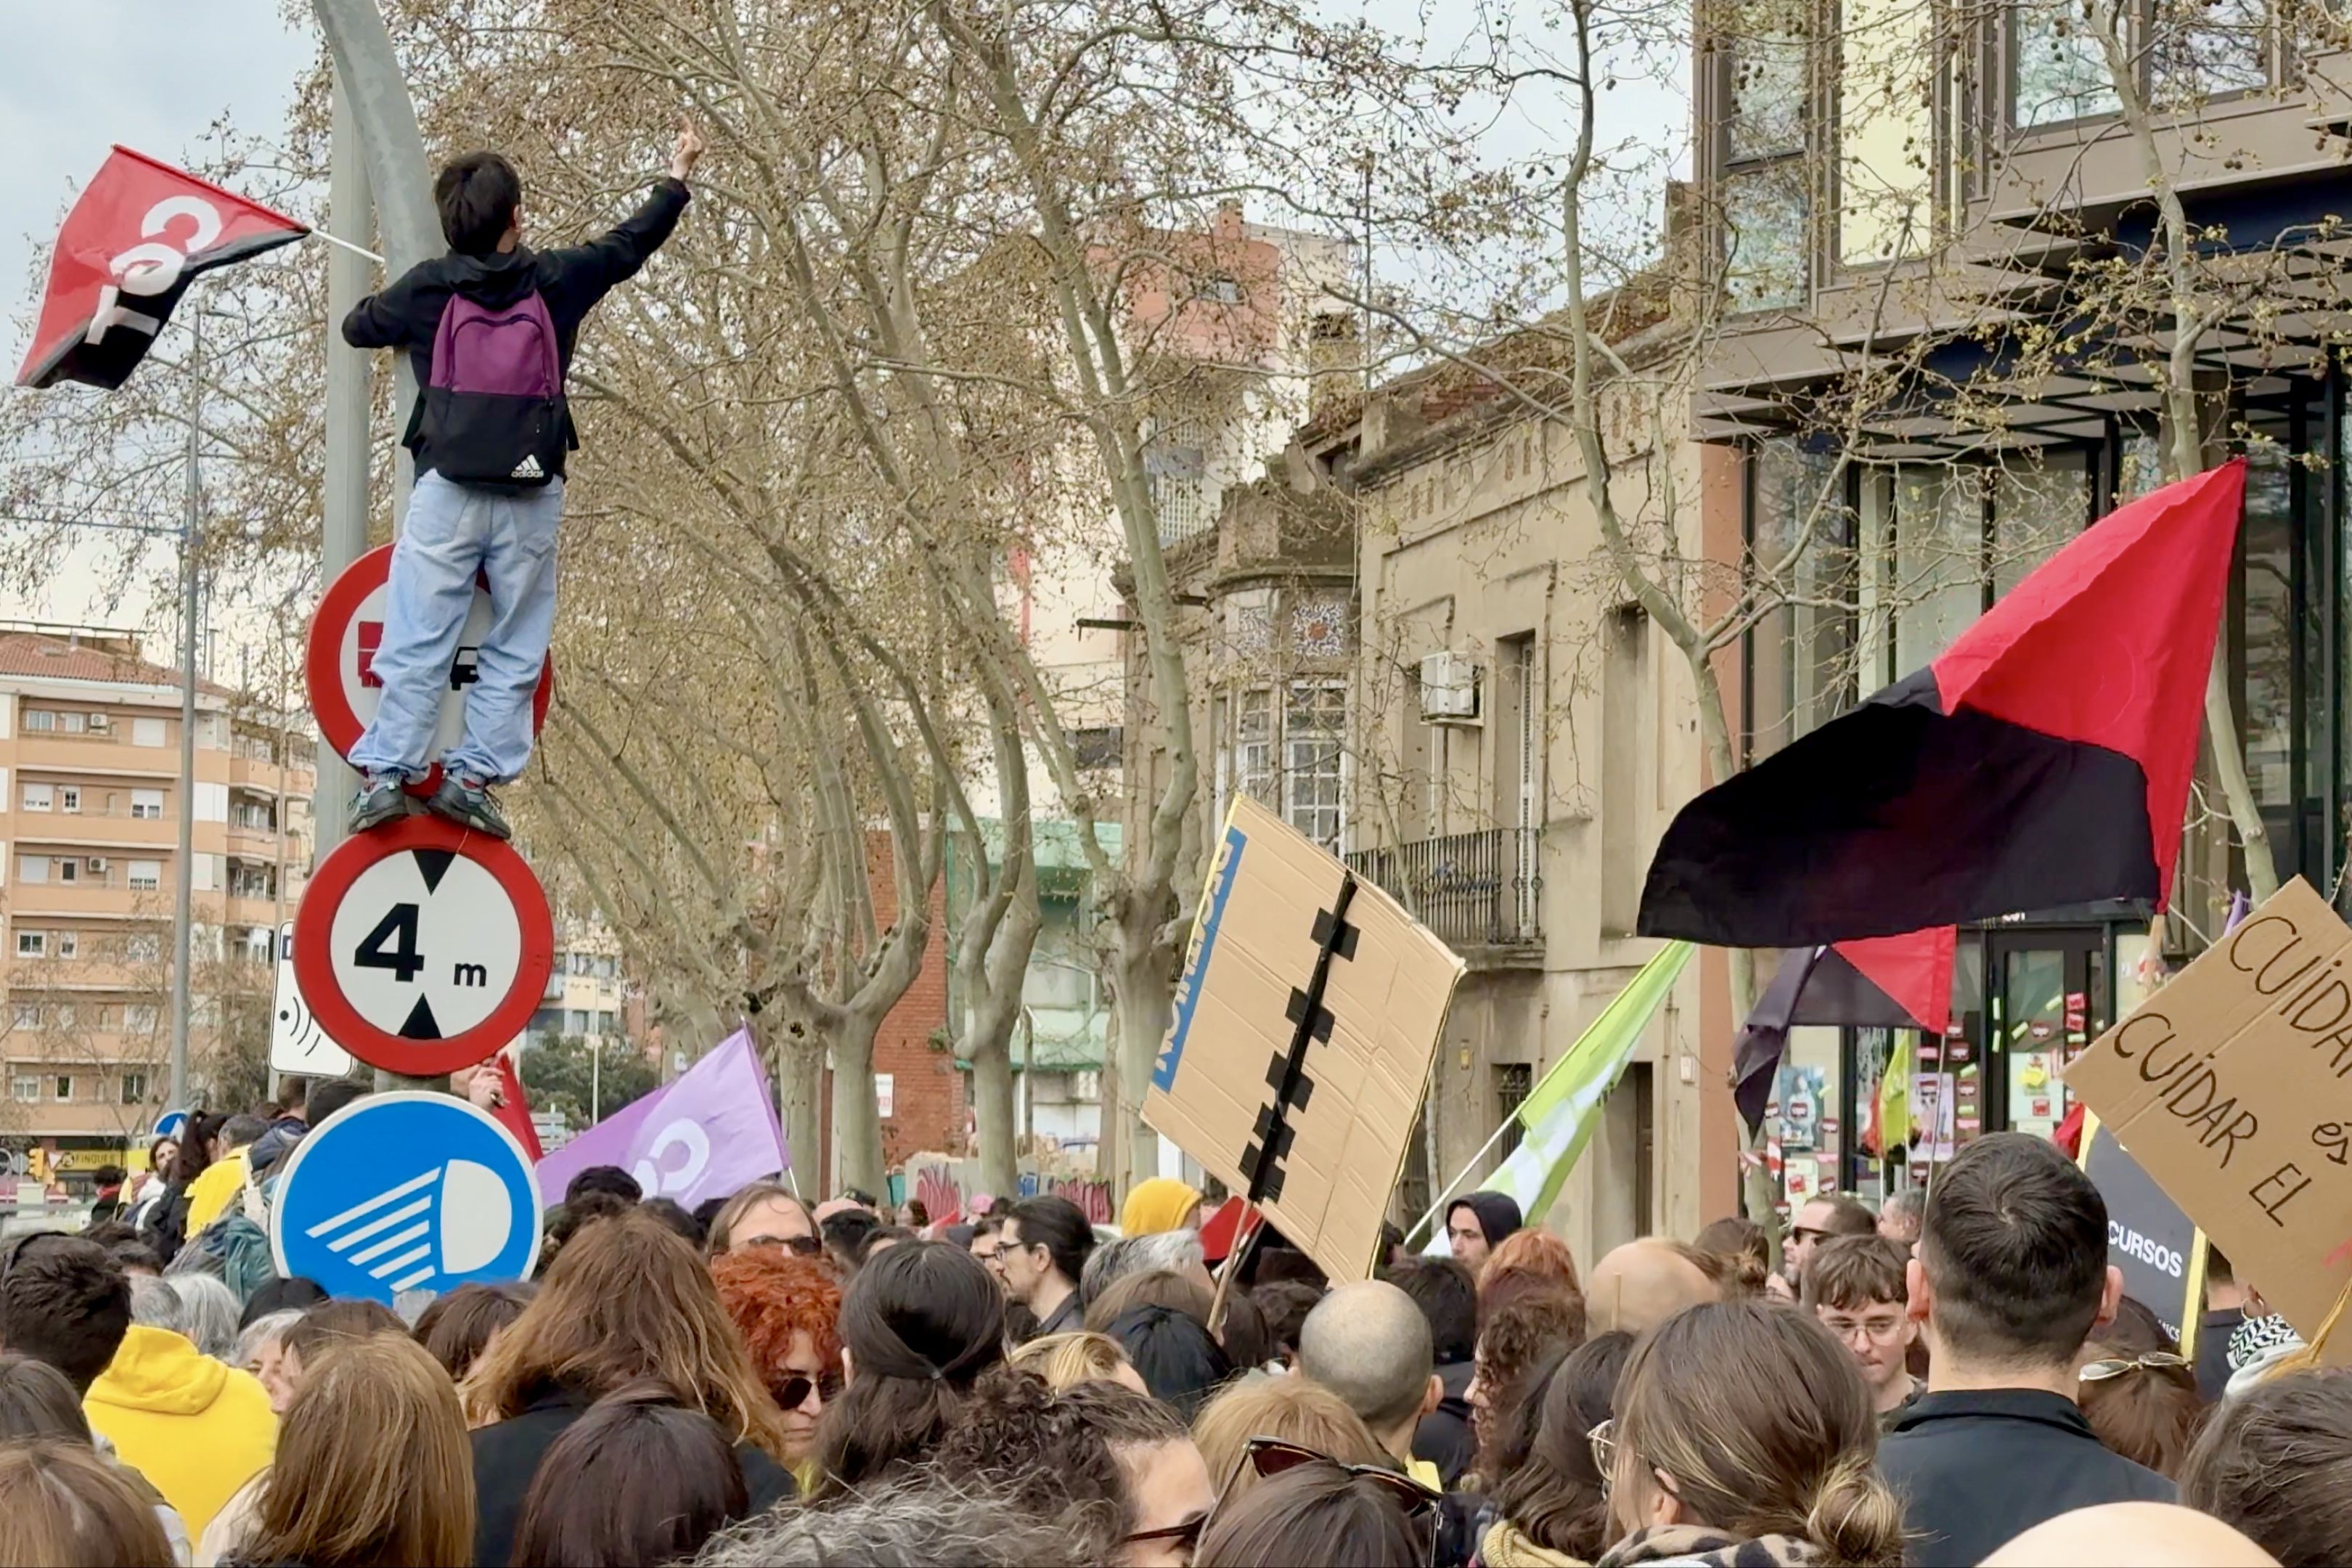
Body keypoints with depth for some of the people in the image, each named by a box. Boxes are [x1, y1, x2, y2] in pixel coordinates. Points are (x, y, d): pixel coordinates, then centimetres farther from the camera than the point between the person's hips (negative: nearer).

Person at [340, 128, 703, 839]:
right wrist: (677, 175, 35)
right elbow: (630, 245, 20)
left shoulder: (427, 287, 3)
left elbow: (357, 327, 19)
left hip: (447, 492, 0)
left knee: (418, 642, -2)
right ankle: (474, 774, 1)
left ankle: (387, 771, -8)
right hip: (532, 498, 0)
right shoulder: (555, 281, 5)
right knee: (514, 648, 7)